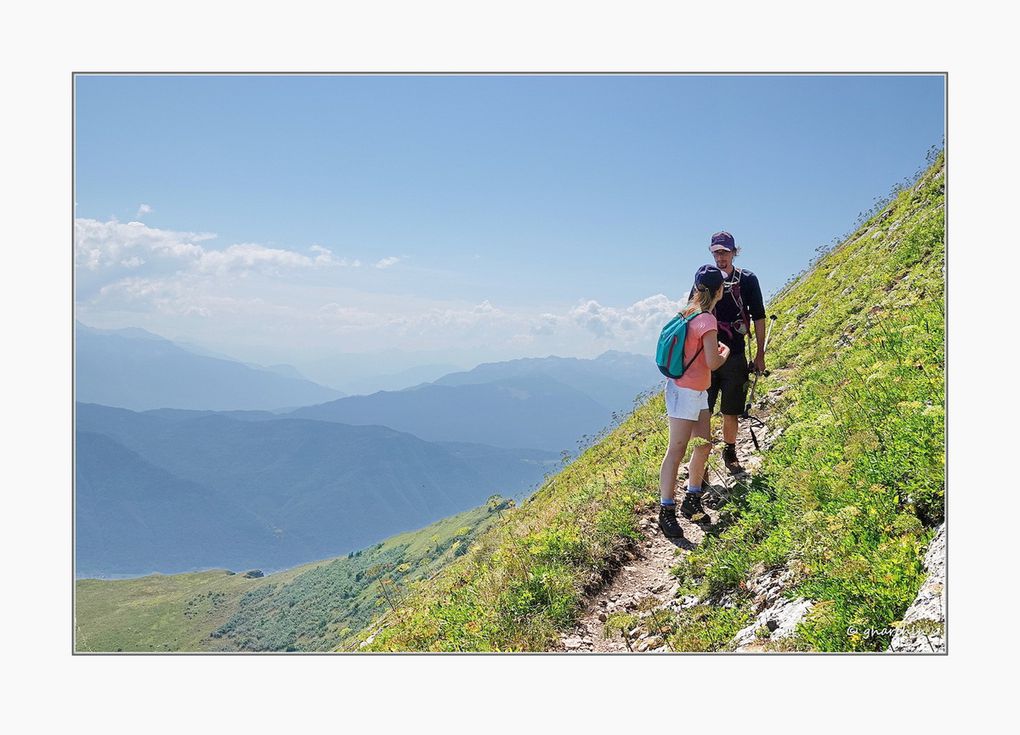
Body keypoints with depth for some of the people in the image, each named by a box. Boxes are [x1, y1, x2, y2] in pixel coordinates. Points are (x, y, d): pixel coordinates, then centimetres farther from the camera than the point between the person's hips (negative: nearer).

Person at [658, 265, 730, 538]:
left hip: (697, 392, 9)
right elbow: (713, 363, -19)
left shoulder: (689, 312, 8)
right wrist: (725, 351, -1)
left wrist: (714, 349, 15)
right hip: (685, 391, -9)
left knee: (704, 445, 14)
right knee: (677, 451, -7)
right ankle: (666, 511, -3)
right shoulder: (707, 320, -19)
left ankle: (692, 500, 25)